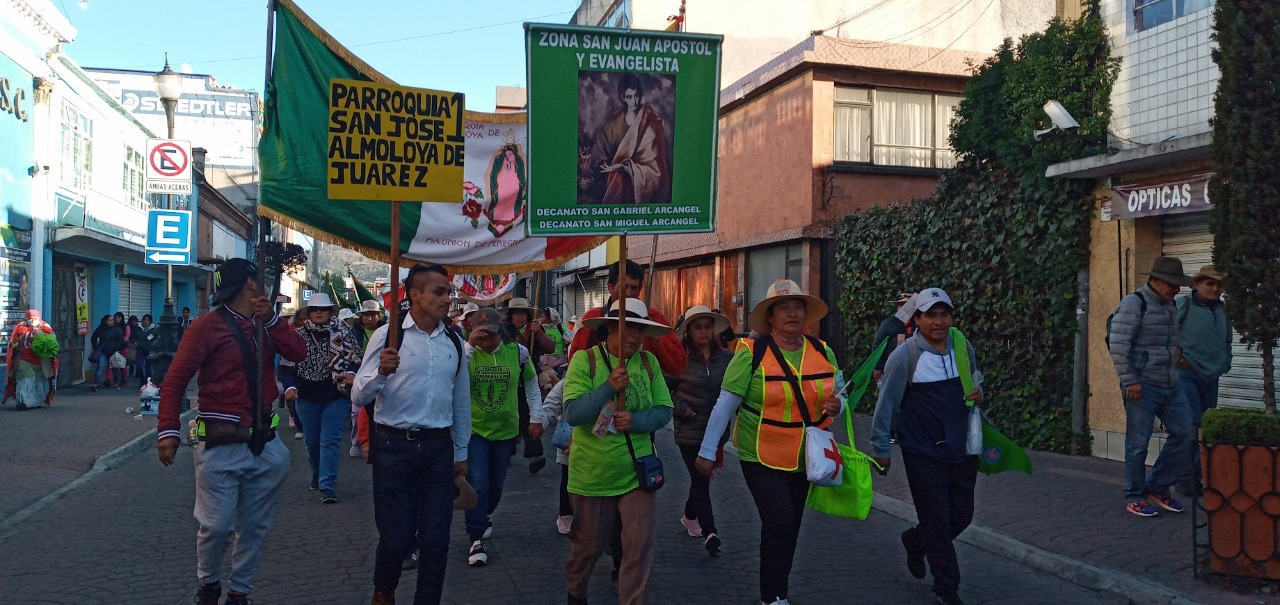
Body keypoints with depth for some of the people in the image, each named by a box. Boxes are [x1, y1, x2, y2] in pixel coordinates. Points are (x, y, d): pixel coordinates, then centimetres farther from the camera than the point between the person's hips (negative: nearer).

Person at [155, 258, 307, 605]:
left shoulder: (265, 325, 12)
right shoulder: (208, 326, -7)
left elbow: (298, 353, -2)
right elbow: (175, 380, -11)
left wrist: (270, 318, -10)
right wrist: (168, 431, -21)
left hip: (265, 444, 6)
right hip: (223, 445, -5)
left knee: (255, 526, 10)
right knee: (217, 526, -1)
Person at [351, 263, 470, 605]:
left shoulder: (453, 342, 8)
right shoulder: (388, 335, -5)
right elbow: (358, 397, -8)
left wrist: (461, 453, 18)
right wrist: (381, 372, -27)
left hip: (438, 448, 4)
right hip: (393, 446, -3)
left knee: (435, 541, 5)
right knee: (396, 538, 3)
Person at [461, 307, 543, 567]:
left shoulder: (517, 352, -7)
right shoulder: (466, 352, -12)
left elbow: (531, 385, 8)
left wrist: (536, 418, 8)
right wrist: (469, 345, -36)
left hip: (505, 429, 3)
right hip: (474, 429, -2)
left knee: (496, 484, 17)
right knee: (477, 484, -8)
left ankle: (484, 516, 46)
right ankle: (477, 539, 4)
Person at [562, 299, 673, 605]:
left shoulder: (649, 362, -1)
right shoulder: (585, 359, -12)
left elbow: (664, 411, -1)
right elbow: (572, 414, -19)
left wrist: (635, 420, -20)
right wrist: (609, 387, -31)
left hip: (637, 472, 2)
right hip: (593, 474, -2)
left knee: (639, 547, -2)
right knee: (589, 545, 16)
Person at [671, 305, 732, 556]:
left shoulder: (726, 358, 1)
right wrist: (682, 409, -12)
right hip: (690, 430, -4)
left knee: (703, 476, 17)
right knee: (700, 480, -8)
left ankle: (689, 516, 39)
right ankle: (709, 532, -8)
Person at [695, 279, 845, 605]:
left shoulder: (822, 351, 0)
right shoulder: (752, 352, -14)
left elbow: (839, 393, 11)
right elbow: (725, 404, -13)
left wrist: (836, 405, -14)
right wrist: (707, 451, -11)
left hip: (805, 458, 6)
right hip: (762, 457, -5)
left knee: (789, 527, 15)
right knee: (780, 522, -16)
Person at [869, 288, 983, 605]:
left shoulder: (964, 348, 1)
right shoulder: (904, 356, -14)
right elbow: (886, 404, -9)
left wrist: (978, 392, -4)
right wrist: (881, 449, -5)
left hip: (961, 449, 5)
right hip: (923, 452, -5)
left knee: (962, 516, 14)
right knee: (937, 520, 2)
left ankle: (914, 541, 42)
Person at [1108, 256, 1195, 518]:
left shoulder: (1170, 306, 15)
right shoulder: (1133, 303, -11)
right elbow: (1118, 344, -17)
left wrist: (1177, 350, 11)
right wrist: (1130, 381, -19)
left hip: (1170, 385, 8)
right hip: (1143, 386, -8)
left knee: (1183, 433, 7)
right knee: (1138, 442, -1)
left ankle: (1157, 487, 20)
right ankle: (1133, 497, 12)